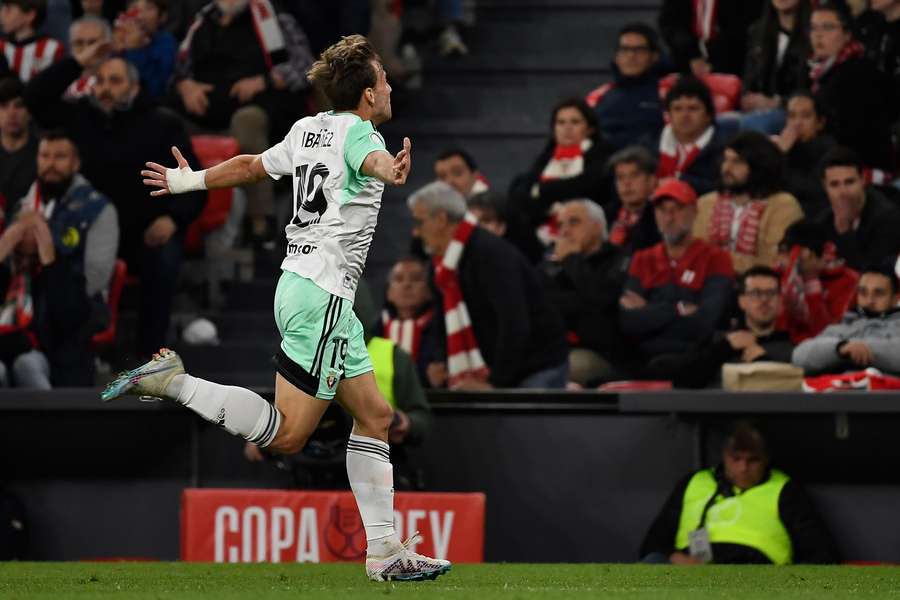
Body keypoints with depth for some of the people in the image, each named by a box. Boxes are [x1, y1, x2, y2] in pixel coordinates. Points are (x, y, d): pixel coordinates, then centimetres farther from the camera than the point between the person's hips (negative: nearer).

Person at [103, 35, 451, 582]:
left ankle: (385, 550, 7)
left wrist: (190, 181, 44)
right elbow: (370, 158, -37)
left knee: (376, 415, 9)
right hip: (324, 292, -10)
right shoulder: (357, 132, -11)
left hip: (300, 284, 10)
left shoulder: (308, 128, 12)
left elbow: (251, 165, 26)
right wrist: (390, 170, -61)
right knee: (287, 434, -10)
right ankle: (172, 382, -9)